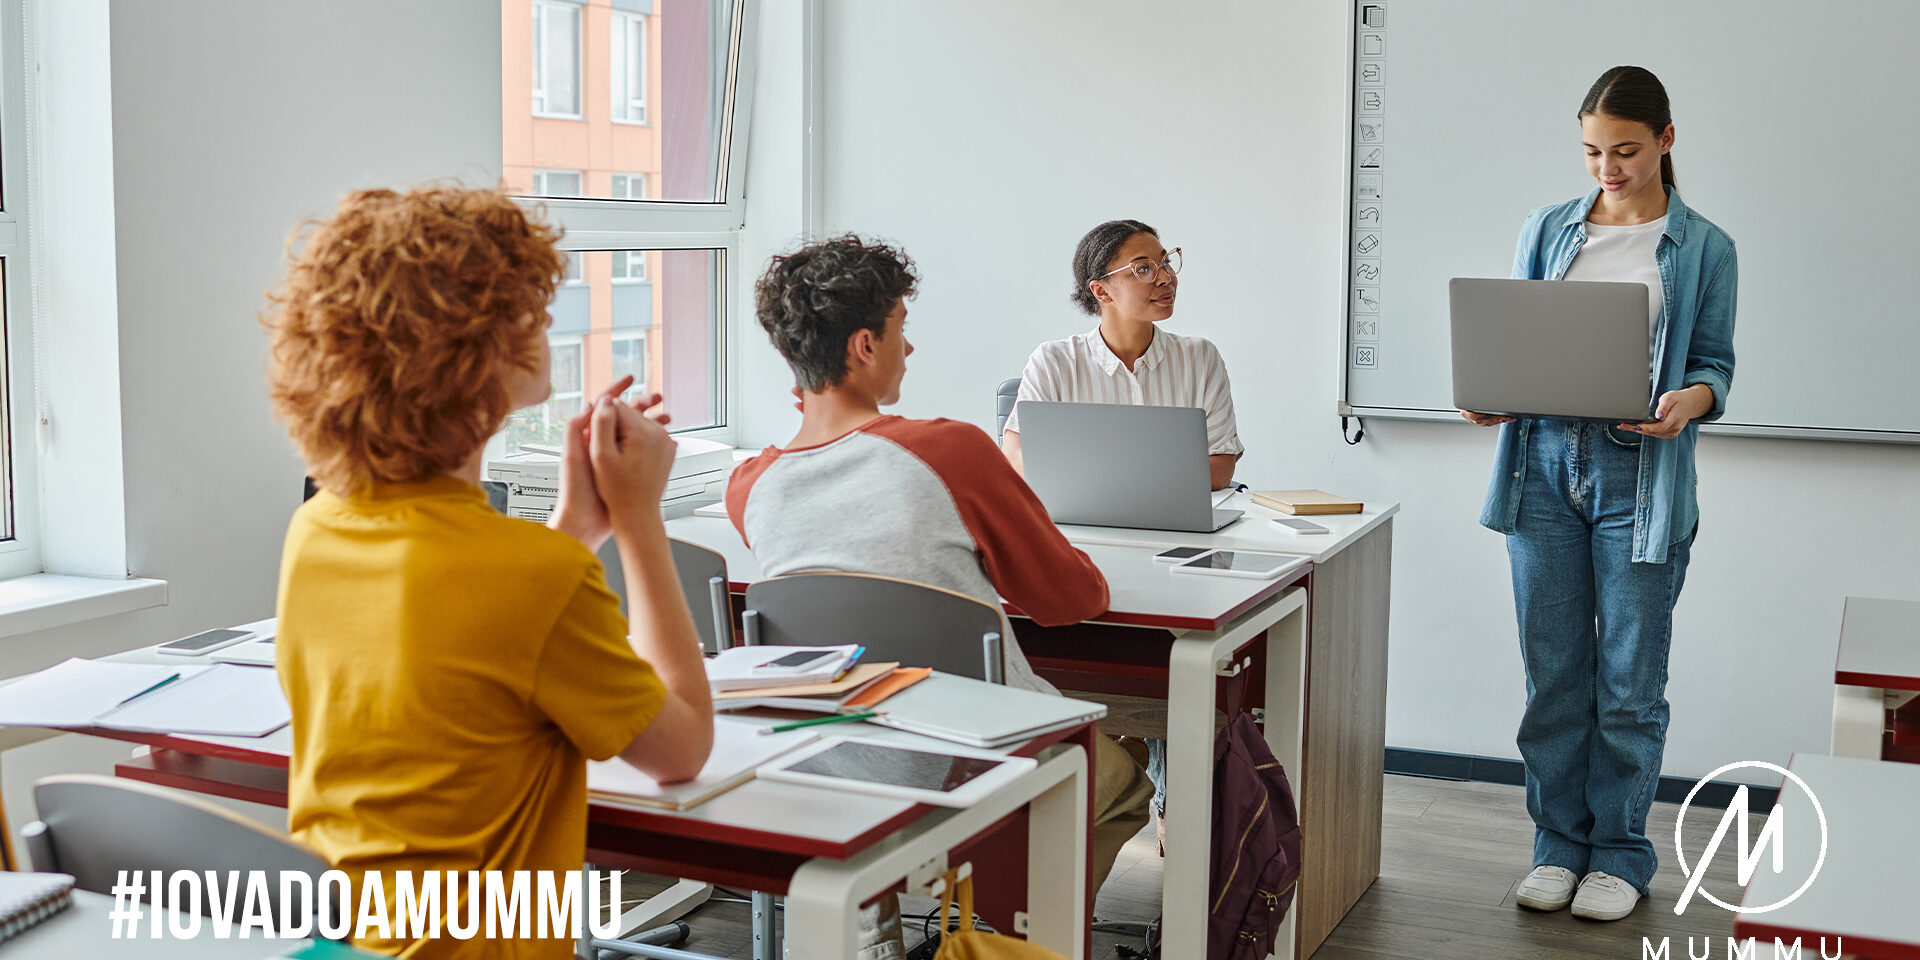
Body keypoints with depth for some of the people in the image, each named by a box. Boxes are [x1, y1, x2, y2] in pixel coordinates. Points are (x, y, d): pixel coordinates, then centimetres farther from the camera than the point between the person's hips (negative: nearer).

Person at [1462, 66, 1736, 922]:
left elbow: (1715, 363, 5)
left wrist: (1691, 400, -18)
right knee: (1552, 673, 7)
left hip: (1642, 479, -2)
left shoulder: (1704, 248, 4)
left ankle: (1620, 853, 18)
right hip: (1545, 465, 2)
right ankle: (1559, 843, 21)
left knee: (1629, 681, 3)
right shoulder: (1548, 231, 10)